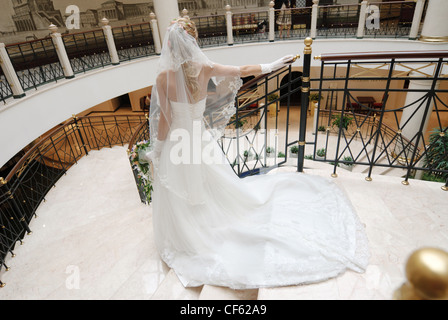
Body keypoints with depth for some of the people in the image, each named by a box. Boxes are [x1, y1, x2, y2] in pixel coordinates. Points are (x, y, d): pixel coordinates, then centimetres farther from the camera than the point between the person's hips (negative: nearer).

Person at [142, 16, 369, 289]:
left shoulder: (164, 77, -21)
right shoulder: (205, 68, -12)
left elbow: (164, 120, -16)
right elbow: (242, 70, 0)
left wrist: (156, 150, -1)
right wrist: (272, 65, 15)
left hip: (176, 145, -3)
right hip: (201, 141, 4)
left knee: (180, 203, 17)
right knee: (217, 189, 26)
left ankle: (186, 240, 39)